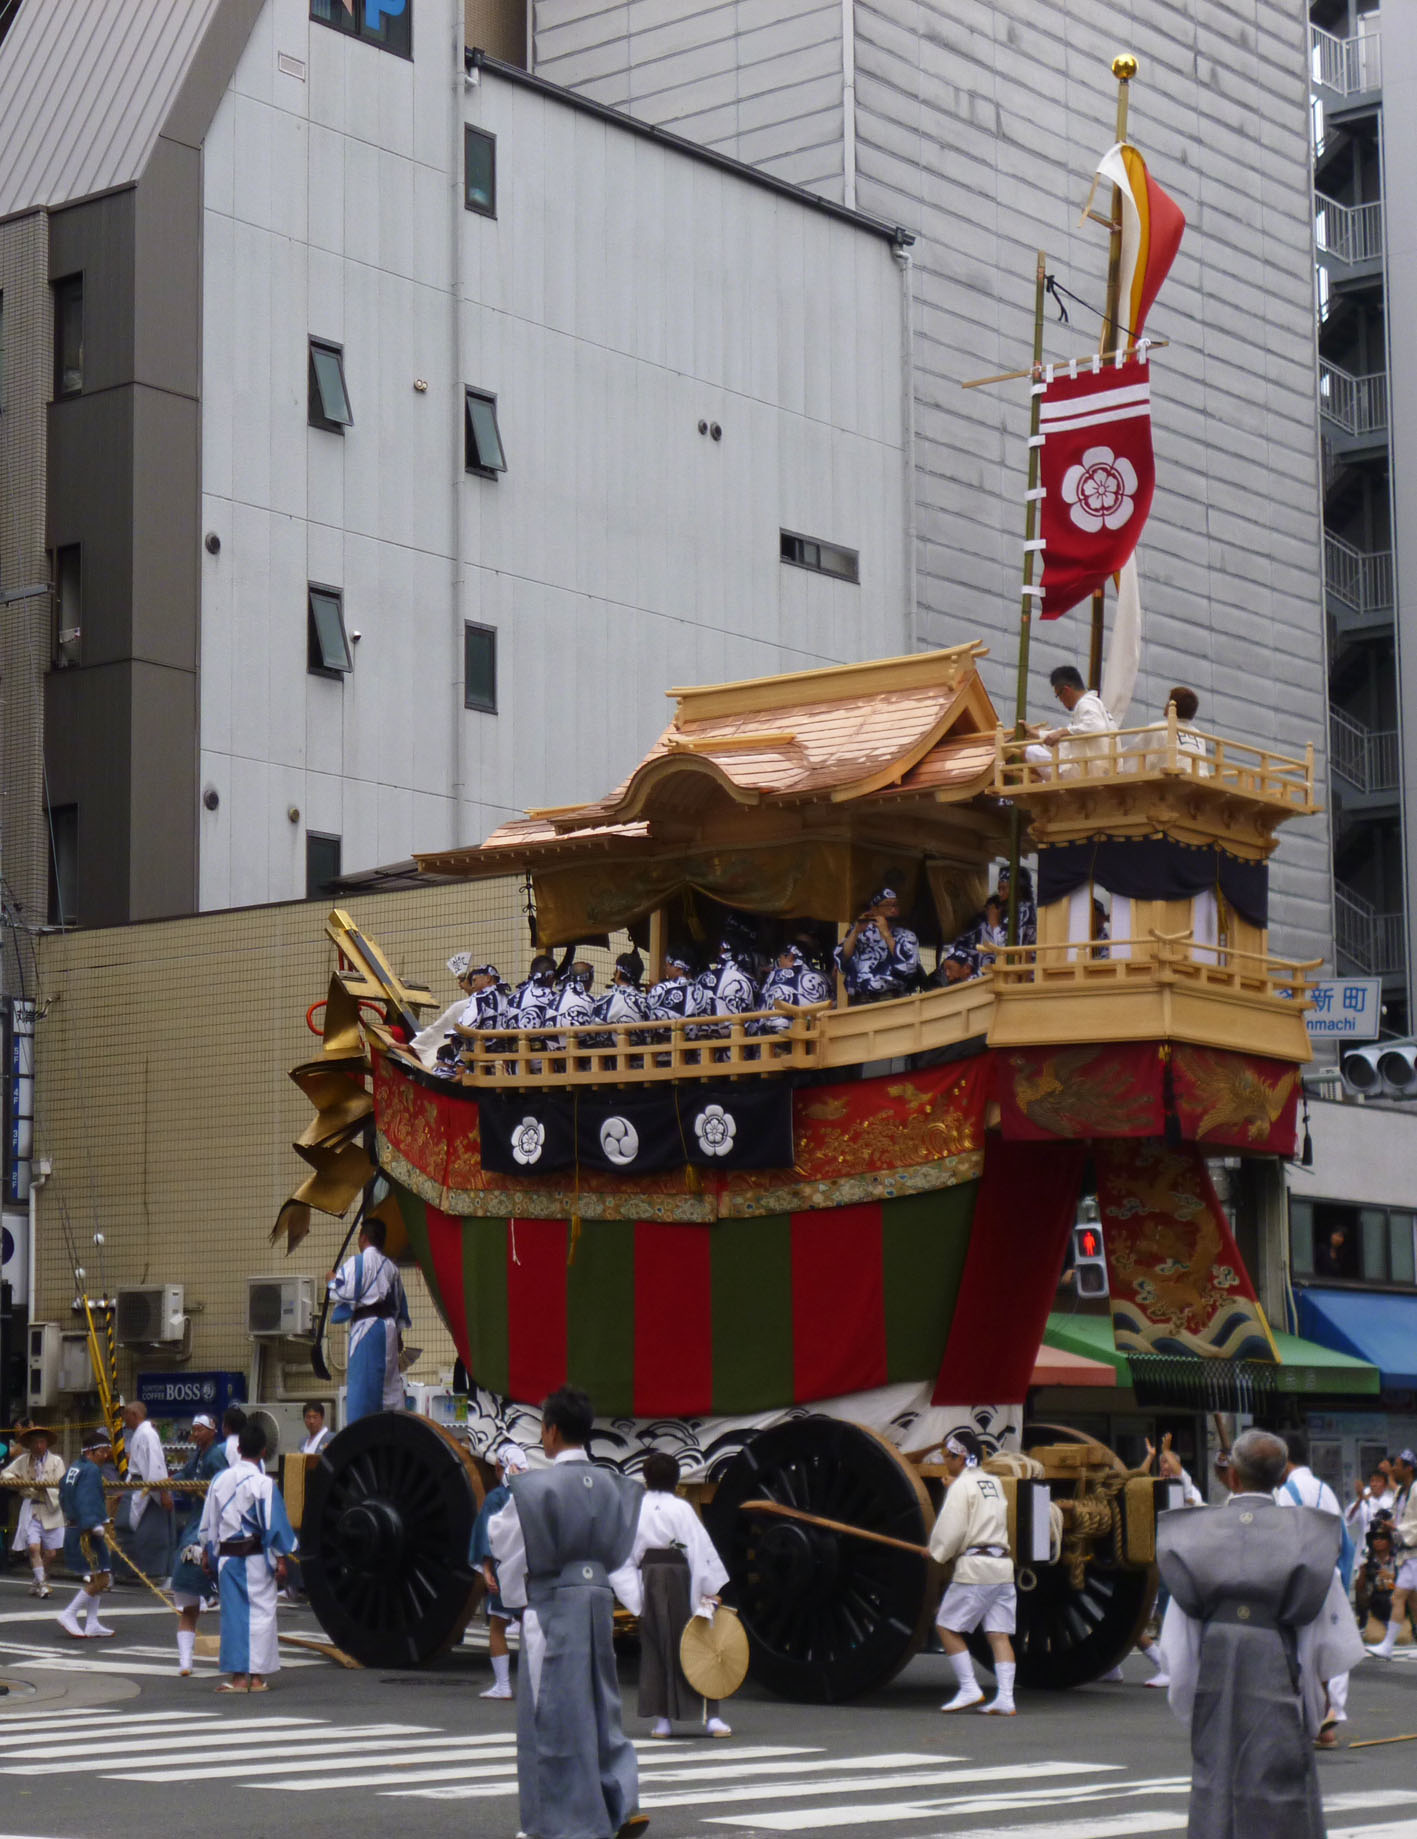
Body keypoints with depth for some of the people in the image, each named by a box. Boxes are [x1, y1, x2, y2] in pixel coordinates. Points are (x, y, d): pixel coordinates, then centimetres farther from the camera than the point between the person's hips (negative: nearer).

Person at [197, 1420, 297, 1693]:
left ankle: (237, 1675, 5)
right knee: (260, 1611, 3)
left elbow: (208, 1522, 12)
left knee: (232, 1612, 7)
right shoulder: (262, 1483, -11)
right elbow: (274, 1524, -11)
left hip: (226, 1556, 4)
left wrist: (206, 1551, 22)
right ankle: (257, 1675, 3)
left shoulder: (220, 1479, 5)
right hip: (255, 1558, -4)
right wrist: (281, 1559, -5)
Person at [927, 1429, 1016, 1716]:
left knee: (947, 1625, 3)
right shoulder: (993, 1483, 18)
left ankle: (969, 1688, -2)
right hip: (1003, 1565, 7)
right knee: (999, 1633, 4)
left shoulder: (962, 1486, -5)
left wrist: (937, 1553, 6)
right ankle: (1005, 1698, -4)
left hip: (974, 1566, -7)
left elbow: (951, 1529, -12)